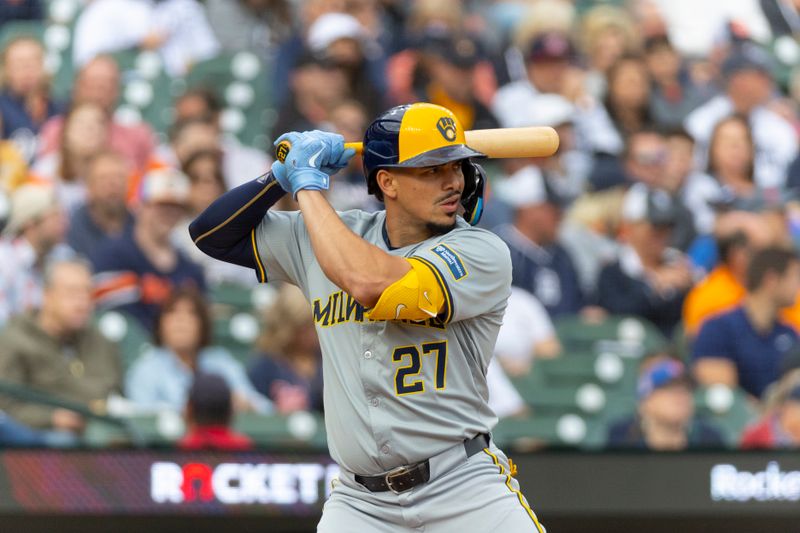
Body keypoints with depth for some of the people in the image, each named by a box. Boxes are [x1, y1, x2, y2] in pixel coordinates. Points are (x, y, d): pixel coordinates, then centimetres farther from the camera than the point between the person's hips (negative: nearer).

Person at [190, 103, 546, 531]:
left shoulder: (482, 253, -9)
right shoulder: (332, 235, 7)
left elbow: (373, 283, -25)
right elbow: (213, 235, 13)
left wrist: (308, 186, -12)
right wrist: (284, 176, -2)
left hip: (465, 490, -3)